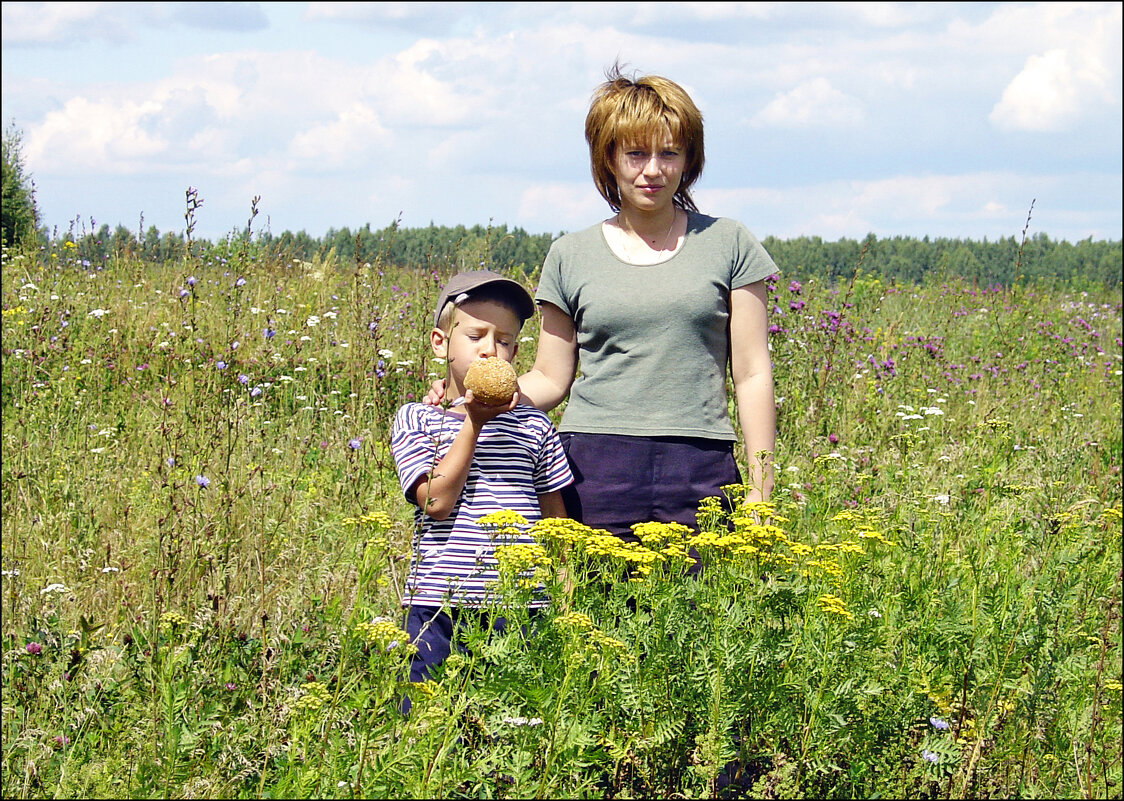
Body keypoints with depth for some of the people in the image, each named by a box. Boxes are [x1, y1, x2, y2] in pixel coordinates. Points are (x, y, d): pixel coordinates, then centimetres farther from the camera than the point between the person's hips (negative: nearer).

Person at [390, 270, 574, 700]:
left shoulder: (534, 425, 10)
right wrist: (474, 423, -10)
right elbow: (436, 501, -11)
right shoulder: (416, 419, 3)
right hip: (439, 608, -2)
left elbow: (555, 518, 17)